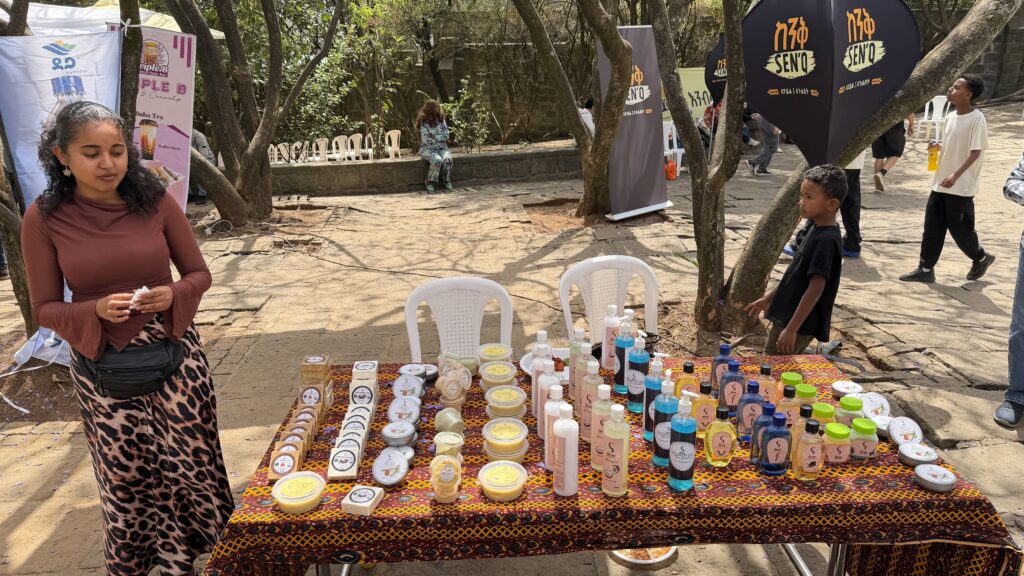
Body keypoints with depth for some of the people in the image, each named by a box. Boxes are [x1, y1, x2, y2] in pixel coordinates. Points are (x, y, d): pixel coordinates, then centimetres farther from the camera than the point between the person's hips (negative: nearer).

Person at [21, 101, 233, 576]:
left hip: (174, 354, 1)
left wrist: (172, 295, -19)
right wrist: (96, 311, -22)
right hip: (102, 368, 0)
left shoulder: (156, 202, -7)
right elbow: (45, 309, -3)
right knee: (126, 473, 13)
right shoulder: (43, 218, -8)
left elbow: (199, 274, 1)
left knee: (188, 461, 9)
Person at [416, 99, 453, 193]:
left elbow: (446, 135, -1)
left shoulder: (441, 120, 7)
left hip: (442, 148, 3)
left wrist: (434, 137, -12)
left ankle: (447, 181, -11)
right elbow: (426, 140, -13)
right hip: (428, 149, -3)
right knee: (437, 160, -35)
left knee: (448, 159, -30)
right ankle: (430, 183, -17)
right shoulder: (424, 123, -5)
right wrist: (441, 138, -7)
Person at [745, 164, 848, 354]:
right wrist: (767, 299, 22)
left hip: (800, 324, -9)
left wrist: (791, 329, -25)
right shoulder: (817, 232, 9)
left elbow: (815, 288, -24)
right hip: (789, 317, 9)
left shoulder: (827, 240, -20)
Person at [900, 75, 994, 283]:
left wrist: (955, 175, -26)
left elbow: (976, 152, -17)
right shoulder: (950, 117, 10)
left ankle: (981, 258, 29)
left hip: (961, 186, -7)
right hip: (940, 183, 7)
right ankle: (926, 269, 10)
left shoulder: (976, 119, -13)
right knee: (932, 226, 5)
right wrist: (937, 149, -1)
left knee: (959, 227, 3)